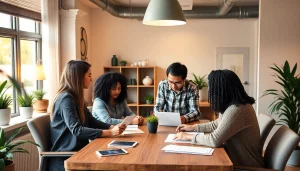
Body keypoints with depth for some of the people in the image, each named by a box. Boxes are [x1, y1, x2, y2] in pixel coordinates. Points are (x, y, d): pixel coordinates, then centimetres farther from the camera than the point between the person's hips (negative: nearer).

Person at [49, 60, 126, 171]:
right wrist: (110, 133, -29)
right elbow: (77, 130, -26)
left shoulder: (75, 97, 13)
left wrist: (113, 127, -7)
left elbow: (91, 121, 8)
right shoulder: (66, 98, -18)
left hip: (77, 150, 8)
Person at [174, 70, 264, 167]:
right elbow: (217, 124, 20)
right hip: (237, 158, 8)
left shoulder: (236, 109, -27)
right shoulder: (231, 104, 4)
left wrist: (188, 137, -15)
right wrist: (193, 127, 13)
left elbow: (215, 140, -28)